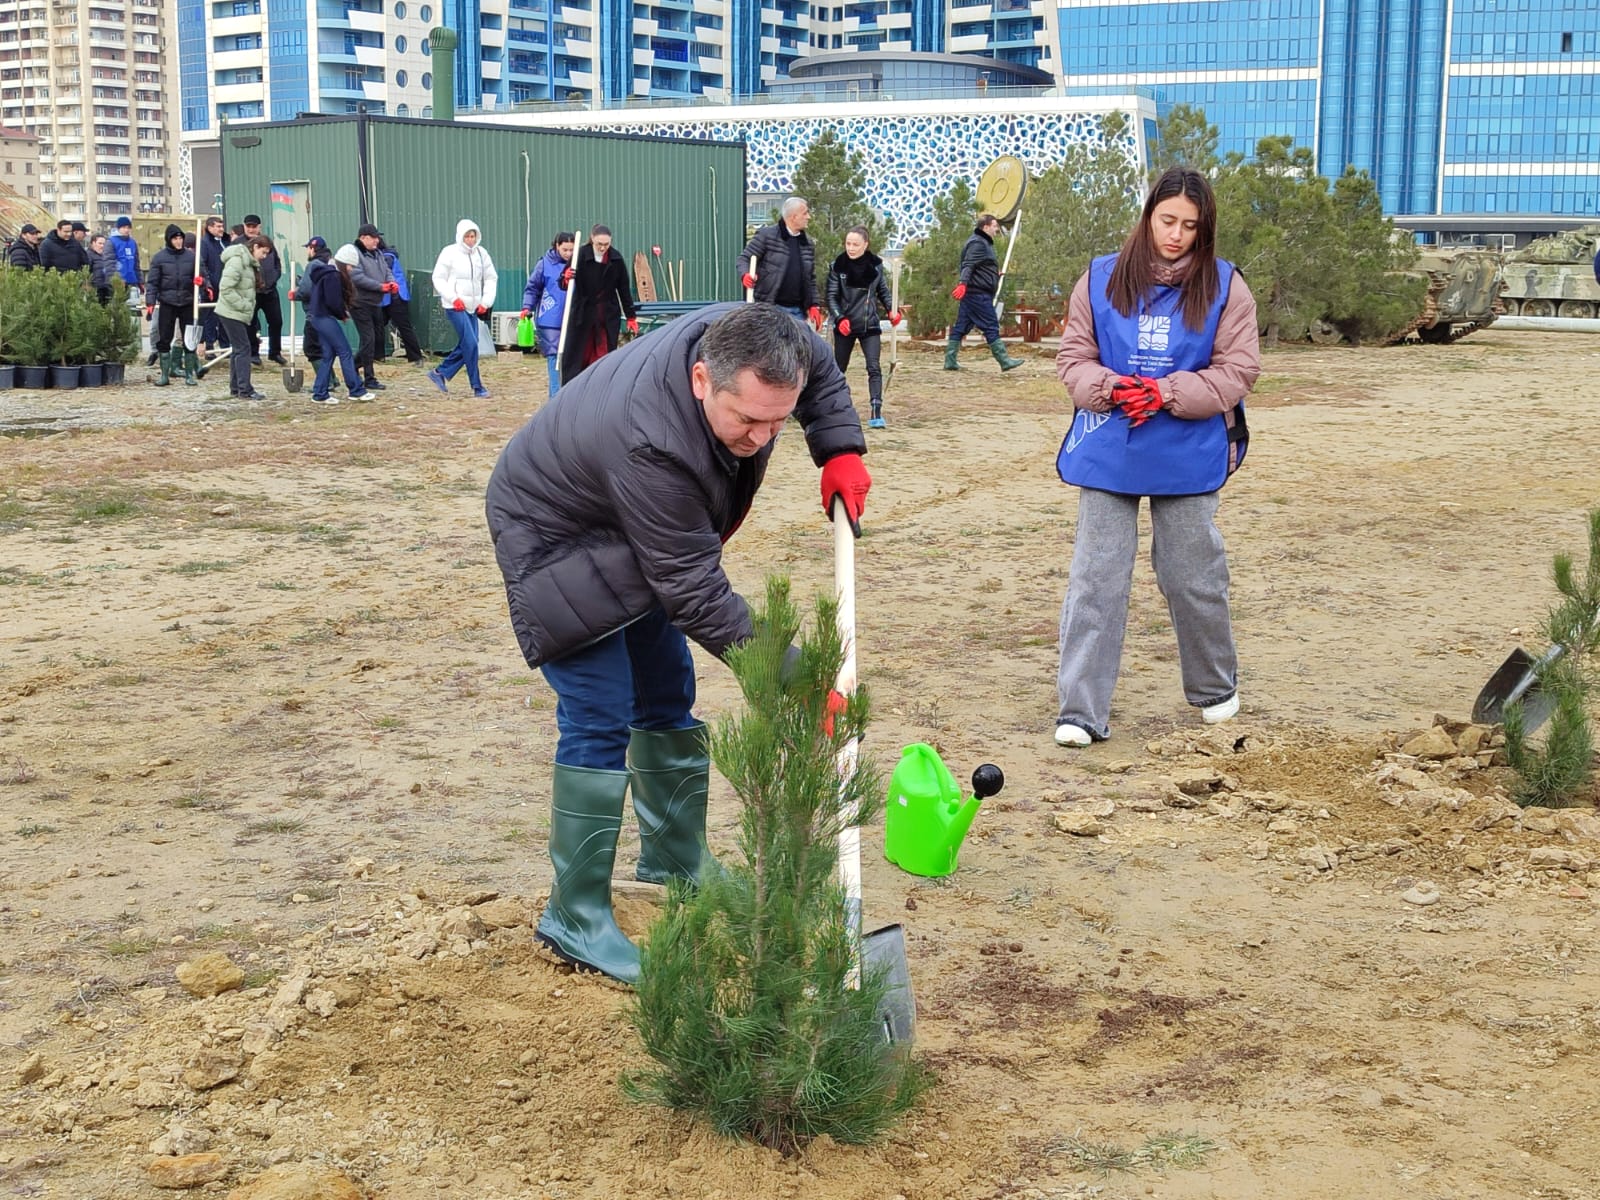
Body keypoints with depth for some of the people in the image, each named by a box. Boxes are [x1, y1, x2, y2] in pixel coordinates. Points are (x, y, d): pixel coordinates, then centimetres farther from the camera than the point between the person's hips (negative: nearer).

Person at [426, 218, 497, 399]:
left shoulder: (481, 253, 5)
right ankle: (477, 387, -4)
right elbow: (438, 278, -5)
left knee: (465, 345, 9)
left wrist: (486, 301, 0)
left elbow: (491, 279, 11)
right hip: (455, 307, -6)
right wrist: (453, 298, -14)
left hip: (473, 307, 6)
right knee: (470, 344, -11)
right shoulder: (450, 253, -7)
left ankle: (440, 373, 26)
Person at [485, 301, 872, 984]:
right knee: (600, 721, -15)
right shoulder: (649, 444, -45)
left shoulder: (745, 342, -25)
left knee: (668, 696, 14)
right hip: (556, 539, -8)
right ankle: (574, 921, -6)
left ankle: (675, 863, 32)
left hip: (636, 535, 8)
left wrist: (840, 451, -13)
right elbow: (694, 590, -38)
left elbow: (821, 366, 1)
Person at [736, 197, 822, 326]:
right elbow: (745, 257, -1)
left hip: (797, 310, 6)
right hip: (770, 308, -6)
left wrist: (814, 305, 10)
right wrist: (745, 274, -22)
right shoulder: (767, 235, -3)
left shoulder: (808, 244, 14)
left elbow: (811, 279, 19)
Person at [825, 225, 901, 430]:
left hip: (870, 324, 0)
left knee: (874, 367, -13)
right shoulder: (838, 266, -5)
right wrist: (839, 318, -18)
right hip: (844, 325, 0)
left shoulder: (876, 265, -1)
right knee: (839, 367, 14)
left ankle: (876, 412, -17)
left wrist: (892, 310, -5)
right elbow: (831, 296, -4)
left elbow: (883, 291, 12)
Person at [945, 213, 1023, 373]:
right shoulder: (978, 243, -12)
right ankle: (1004, 361, -5)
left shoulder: (983, 242, 21)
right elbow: (968, 265, -24)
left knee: (961, 327, 7)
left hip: (973, 293, 11)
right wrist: (963, 283, -35)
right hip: (978, 293, -11)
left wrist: (995, 274, 41)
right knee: (991, 327, -7)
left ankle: (950, 361, 7)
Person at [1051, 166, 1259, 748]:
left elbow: (1237, 371, -3)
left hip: (1189, 458, 0)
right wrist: (1109, 388, -16)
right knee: (1096, 580, -1)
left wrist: (1168, 393, -17)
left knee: (1193, 578, 12)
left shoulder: (1224, 286, 0)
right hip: (1107, 455, 1)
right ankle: (1081, 711, 2)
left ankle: (1216, 689, 34)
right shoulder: (1102, 279, 2)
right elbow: (1074, 358, 5)